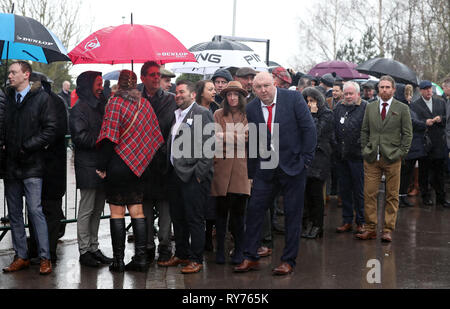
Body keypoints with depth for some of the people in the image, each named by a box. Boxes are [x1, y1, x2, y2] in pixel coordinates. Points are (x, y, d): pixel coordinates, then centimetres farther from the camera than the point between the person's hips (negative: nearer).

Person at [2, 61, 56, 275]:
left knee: (35, 210, -7)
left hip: (31, 164, -5)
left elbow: (50, 130, -8)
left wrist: (26, 147, -12)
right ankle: (21, 257, 17)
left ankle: (45, 258, 1)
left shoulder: (41, 98, -3)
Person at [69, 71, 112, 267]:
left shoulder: (100, 106, 18)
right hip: (88, 167, -8)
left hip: (101, 165, 8)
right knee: (86, 210, -3)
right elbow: (81, 137, -17)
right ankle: (84, 251, 4)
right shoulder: (79, 109, -8)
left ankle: (94, 247, 20)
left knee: (97, 209, 12)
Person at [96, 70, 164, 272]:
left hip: (118, 164, -5)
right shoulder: (145, 104, 7)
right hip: (138, 165, 5)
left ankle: (118, 260, 3)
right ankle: (141, 258, 8)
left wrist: (102, 165, -11)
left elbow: (110, 137, -15)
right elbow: (155, 135, 10)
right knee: (137, 212, 9)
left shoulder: (115, 103, -10)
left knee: (117, 213, 1)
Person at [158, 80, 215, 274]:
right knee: (177, 218, 14)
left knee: (195, 219, -2)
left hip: (193, 176, -8)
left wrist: (199, 173, -15)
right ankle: (181, 254, 26)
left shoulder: (202, 114, -6)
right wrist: (170, 170, 10)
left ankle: (196, 259, 6)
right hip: (175, 174, 8)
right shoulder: (175, 115, 16)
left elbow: (208, 146, -12)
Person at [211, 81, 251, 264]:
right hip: (222, 166, 0)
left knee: (238, 210, -2)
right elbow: (217, 137, 3)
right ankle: (220, 249, 9)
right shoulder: (218, 115, 11)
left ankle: (239, 250, 8)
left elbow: (251, 139, 1)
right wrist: (238, 137, -6)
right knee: (221, 209, 1)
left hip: (241, 166, 0)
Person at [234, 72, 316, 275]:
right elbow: (251, 142, 7)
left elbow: (309, 129, -6)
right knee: (254, 210, 2)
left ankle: (288, 260, 13)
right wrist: (252, 171, 5)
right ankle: (250, 258, 12)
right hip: (265, 168, 3)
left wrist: (306, 159, -8)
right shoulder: (251, 108, 2)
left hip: (293, 166, -3)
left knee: (293, 214, 4)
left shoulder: (294, 98, -7)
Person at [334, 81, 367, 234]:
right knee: (344, 190, 11)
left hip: (357, 156, -5)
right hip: (341, 156, 5)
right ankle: (347, 221, 20)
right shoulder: (338, 108, 12)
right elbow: (333, 129, 14)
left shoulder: (365, 108, -5)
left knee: (359, 191, 2)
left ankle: (361, 221, 12)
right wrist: (335, 147, 7)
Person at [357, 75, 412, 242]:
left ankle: (388, 230, 9)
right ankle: (370, 228, 7)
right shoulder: (370, 107, 11)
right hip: (371, 158, 2)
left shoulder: (402, 108, 3)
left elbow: (407, 133, 3)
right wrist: (365, 150, 6)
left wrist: (400, 153, -4)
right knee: (369, 194, -1)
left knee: (392, 196, 2)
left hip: (392, 158, -2)